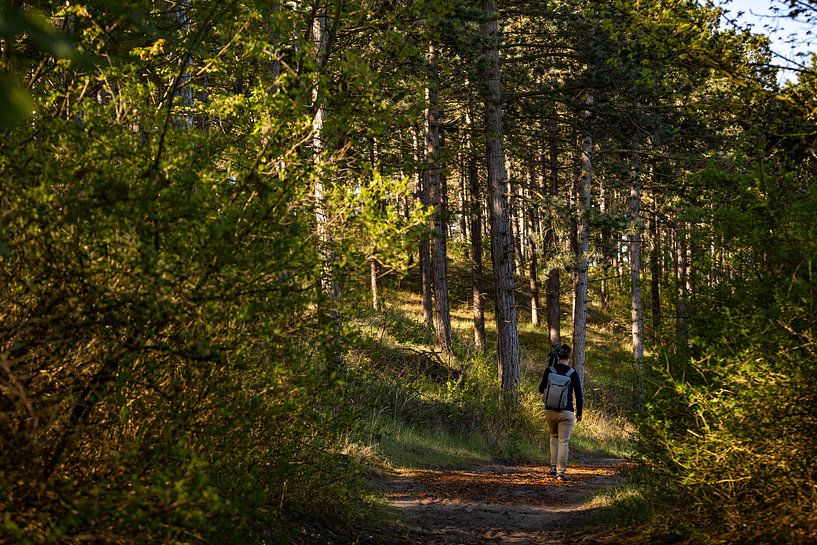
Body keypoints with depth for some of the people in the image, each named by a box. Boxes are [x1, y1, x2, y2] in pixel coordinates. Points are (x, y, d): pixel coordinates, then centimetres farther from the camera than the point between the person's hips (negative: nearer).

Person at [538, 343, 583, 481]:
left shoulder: (549, 370, -2)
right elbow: (579, 395, -3)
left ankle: (553, 467, 16)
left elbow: (541, 389, 6)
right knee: (563, 441, 1)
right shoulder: (573, 374, -5)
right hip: (566, 413, -2)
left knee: (554, 437, 23)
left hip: (551, 411, 2)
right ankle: (561, 472, -4)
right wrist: (579, 412, 9)